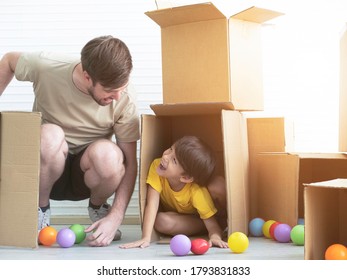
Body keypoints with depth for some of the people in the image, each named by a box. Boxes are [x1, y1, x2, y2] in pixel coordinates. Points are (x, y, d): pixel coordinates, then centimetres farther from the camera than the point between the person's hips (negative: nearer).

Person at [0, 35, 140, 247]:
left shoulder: (125, 100, -21)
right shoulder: (46, 67, -21)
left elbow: (130, 163, -15)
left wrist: (116, 217, -27)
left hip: (87, 173, 1)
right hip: (44, 168, 0)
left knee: (107, 153, -35)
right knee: (51, 135, -36)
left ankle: (98, 207, 0)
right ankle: (39, 209, -7)